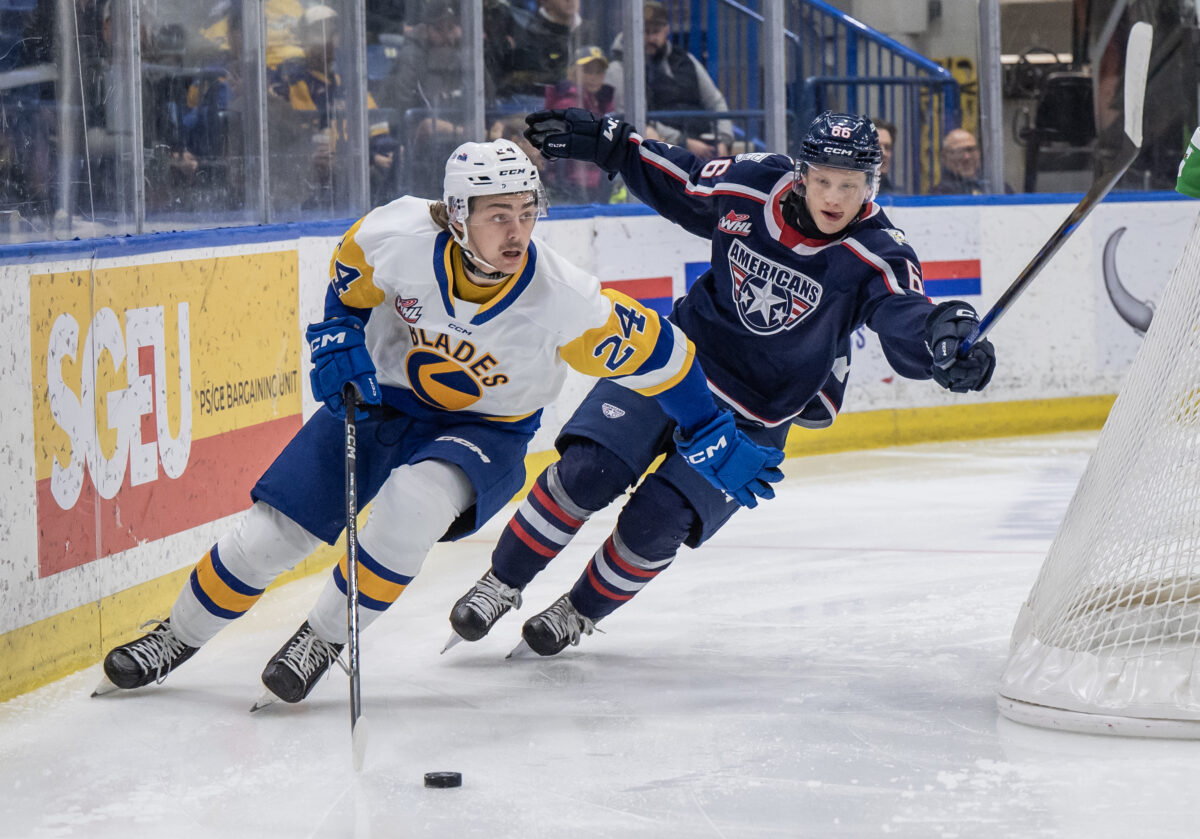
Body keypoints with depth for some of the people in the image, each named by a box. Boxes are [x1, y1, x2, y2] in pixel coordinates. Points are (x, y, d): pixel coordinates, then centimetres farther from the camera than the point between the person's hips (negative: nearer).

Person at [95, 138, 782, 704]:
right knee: (269, 533, -3)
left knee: (415, 500, -35)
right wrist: (339, 334, -9)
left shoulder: (561, 300, -30)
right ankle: (178, 638, 24)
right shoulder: (398, 237, -25)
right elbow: (351, 269, 1)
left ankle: (324, 639, -13)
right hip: (379, 398, 2)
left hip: (485, 431, -2)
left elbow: (657, 350, -18)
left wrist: (714, 439, -15)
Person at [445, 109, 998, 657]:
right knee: (588, 472, -15)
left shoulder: (877, 256, -20)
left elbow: (908, 325, -36)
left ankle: (580, 613, 14)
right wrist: (604, 143, 7)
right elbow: (679, 184, 9)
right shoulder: (750, 186, -11)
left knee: (658, 520, -14)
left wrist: (943, 335, -59)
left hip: (756, 416, -2)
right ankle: (501, 584, 6)